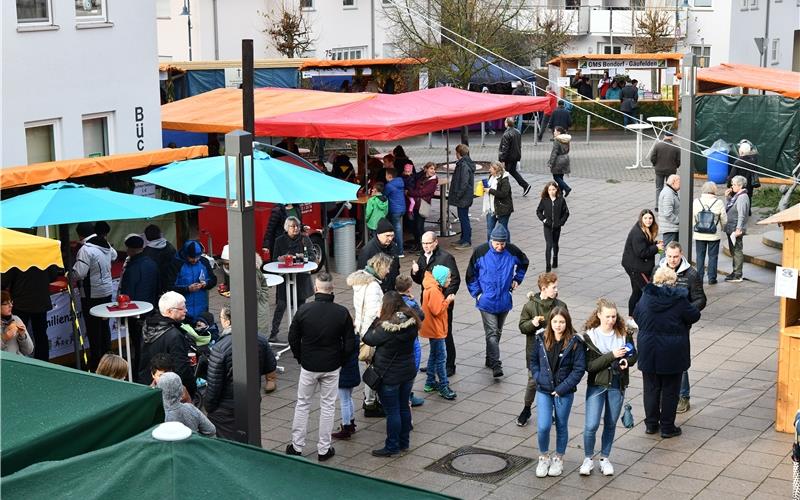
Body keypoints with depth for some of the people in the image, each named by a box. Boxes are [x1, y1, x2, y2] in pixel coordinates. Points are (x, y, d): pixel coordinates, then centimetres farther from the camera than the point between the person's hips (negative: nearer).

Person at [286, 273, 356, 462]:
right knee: (328, 406, 11)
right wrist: (340, 360, 10)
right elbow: (350, 343, -7)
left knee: (302, 404, 15)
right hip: (332, 367, 0)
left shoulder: (304, 310, -12)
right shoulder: (342, 312, -11)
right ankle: (324, 449, 15)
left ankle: (297, 446, 21)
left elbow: (293, 339, -2)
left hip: (308, 366, 0)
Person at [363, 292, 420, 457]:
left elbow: (368, 339, -15)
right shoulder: (411, 322, -6)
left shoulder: (387, 327, -25)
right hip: (408, 372, 7)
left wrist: (377, 318, -8)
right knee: (404, 407, 19)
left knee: (392, 411, 4)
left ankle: (392, 447, 15)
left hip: (389, 376, -7)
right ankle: (404, 442, 31)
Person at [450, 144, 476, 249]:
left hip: (463, 197, -10)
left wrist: (458, 195, -20)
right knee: (463, 218, 16)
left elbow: (464, 183, -24)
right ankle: (463, 239, 25)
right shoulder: (465, 163, 12)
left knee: (464, 218, -4)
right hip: (464, 197, 10)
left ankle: (467, 241, 1)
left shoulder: (464, 165, -20)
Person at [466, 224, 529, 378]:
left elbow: (523, 263, 19)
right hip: (487, 301, -3)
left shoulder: (512, 251, -4)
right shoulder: (480, 252, -10)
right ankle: (496, 365, -12)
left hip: (504, 300, 3)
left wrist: (517, 279, 10)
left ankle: (490, 359, 30)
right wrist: (476, 293, -3)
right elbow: (471, 274, 2)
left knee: (497, 332, 15)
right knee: (492, 333, -10)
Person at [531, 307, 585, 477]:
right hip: (544, 390, 1)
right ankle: (544, 457, 17)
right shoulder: (541, 339, -1)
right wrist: (538, 378, -5)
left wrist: (563, 388, -14)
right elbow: (533, 361, 10)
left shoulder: (575, 342, -10)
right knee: (543, 426, -7)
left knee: (561, 426, 12)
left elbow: (579, 369, -10)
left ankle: (558, 459, 31)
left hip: (564, 393, -1)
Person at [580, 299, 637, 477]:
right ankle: (588, 459, 15)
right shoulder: (589, 336, -10)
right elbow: (589, 365, -16)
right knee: (591, 425, -6)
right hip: (596, 385, -2)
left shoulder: (624, 334, -2)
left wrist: (626, 361, -13)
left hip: (617, 385, 3)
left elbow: (634, 355, 10)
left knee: (611, 424, 12)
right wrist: (611, 356, -24)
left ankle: (604, 458, 28)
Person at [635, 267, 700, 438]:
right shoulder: (679, 300, -16)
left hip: (648, 352, 3)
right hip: (672, 353, -3)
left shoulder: (646, 297, -5)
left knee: (651, 387, 15)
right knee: (670, 390, 8)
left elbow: (636, 316, 8)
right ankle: (667, 427, 15)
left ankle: (651, 424, 24)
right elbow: (694, 316, -5)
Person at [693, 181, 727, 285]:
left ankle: (699, 278, 13)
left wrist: (692, 232, 13)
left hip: (699, 234, 2)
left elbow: (692, 218, 0)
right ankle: (712, 278, 11)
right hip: (714, 235, -1)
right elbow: (724, 220, -2)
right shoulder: (719, 203, -9)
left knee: (700, 256, 11)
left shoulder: (696, 202, -5)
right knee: (713, 256, 8)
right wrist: (721, 228, 18)